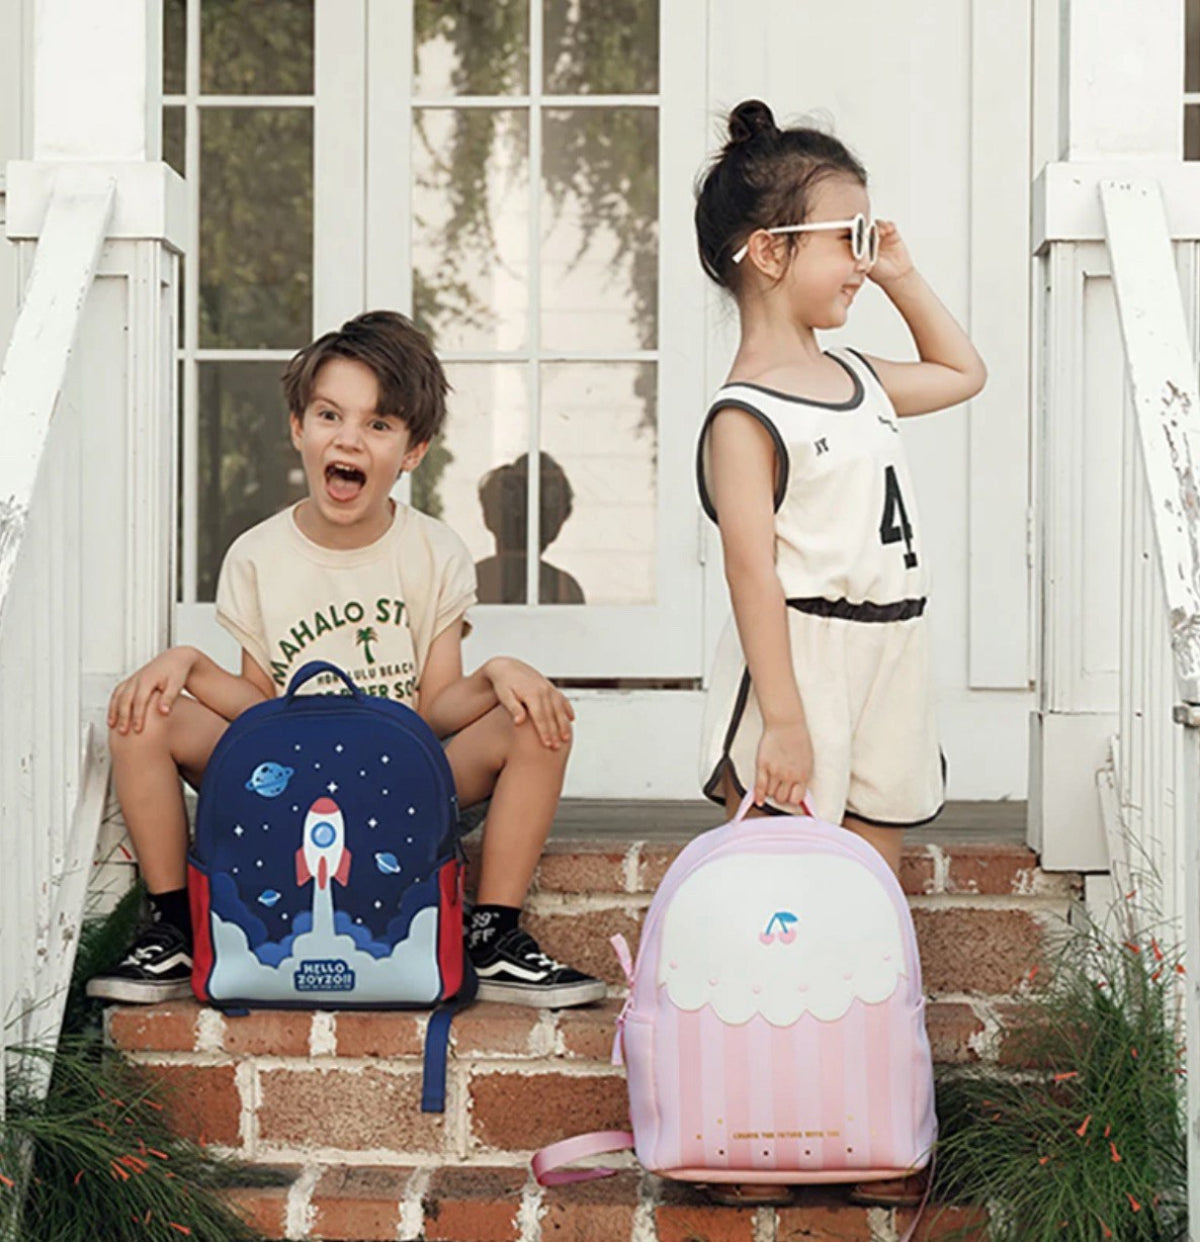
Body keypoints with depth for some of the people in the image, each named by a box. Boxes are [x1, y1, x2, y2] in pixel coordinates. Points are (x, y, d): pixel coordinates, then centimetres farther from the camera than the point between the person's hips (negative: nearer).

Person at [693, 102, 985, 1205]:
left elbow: (963, 374, 32)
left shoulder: (858, 381, 13)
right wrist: (782, 719, -21)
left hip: (888, 656, 8)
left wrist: (903, 279, 20)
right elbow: (754, 572, -18)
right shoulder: (745, 417, -13)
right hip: (803, 660, -8)